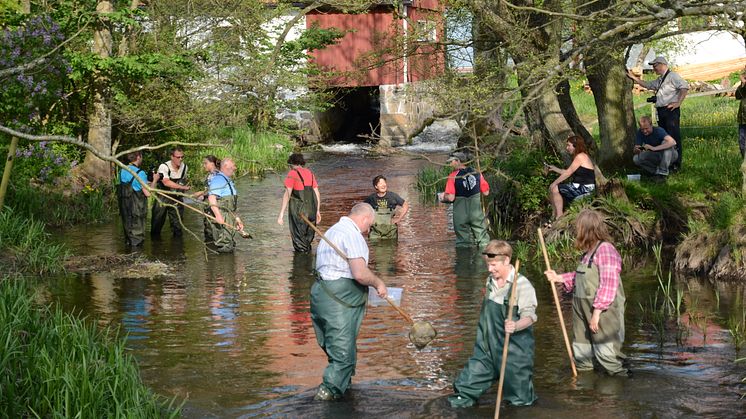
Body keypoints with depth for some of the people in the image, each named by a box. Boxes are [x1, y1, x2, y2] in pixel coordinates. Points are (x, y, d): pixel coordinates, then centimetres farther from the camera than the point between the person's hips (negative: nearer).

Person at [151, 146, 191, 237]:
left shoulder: (184, 166, -1)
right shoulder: (164, 167, -20)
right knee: (158, 221, 6)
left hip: (177, 198, 4)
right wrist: (182, 187, -35)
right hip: (163, 198, -4)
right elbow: (166, 182, -32)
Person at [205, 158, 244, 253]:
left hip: (229, 220, 10)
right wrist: (218, 215, -34)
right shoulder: (218, 179, -12)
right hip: (221, 220, -10)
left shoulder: (228, 181, 22)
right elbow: (211, 198, -26)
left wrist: (237, 219, 26)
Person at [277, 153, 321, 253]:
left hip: (298, 211, -6)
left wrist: (281, 214, -18)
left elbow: (287, 194, -16)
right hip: (311, 210, 6)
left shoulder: (292, 174, -8)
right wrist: (318, 211, 21)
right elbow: (317, 193, 13)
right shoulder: (310, 173, 12)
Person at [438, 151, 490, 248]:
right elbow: (486, 192, 5)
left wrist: (442, 197, 3)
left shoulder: (453, 176, -11)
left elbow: (451, 198, -17)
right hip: (477, 213, 2)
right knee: (483, 239, 8)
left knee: (463, 242, 7)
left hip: (461, 215, -2)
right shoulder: (477, 174, 0)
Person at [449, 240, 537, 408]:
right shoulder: (490, 281, 6)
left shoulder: (522, 285, -18)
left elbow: (529, 315, -23)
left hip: (514, 346, -6)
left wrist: (516, 325, -42)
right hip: (489, 344, 6)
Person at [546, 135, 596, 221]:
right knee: (552, 189, 9)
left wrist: (554, 183, -11)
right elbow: (568, 173, 14)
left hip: (585, 188, -11)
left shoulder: (580, 157, -16)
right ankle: (554, 216, 7)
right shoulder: (580, 156, 15)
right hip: (579, 186, 11)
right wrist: (555, 169, 15)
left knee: (554, 189, -18)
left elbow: (568, 173, -16)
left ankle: (559, 216, -13)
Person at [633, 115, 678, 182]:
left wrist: (654, 148, -47)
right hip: (656, 157, 4)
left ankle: (663, 173, -28)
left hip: (669, 155, -4)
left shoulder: (658, 130, -27)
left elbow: (673, 142, -43)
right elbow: (635, 151, -11)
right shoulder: (640, 133, -13)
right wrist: (636, 150, -38)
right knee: (636, 158, -19)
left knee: (665, 142, -35)